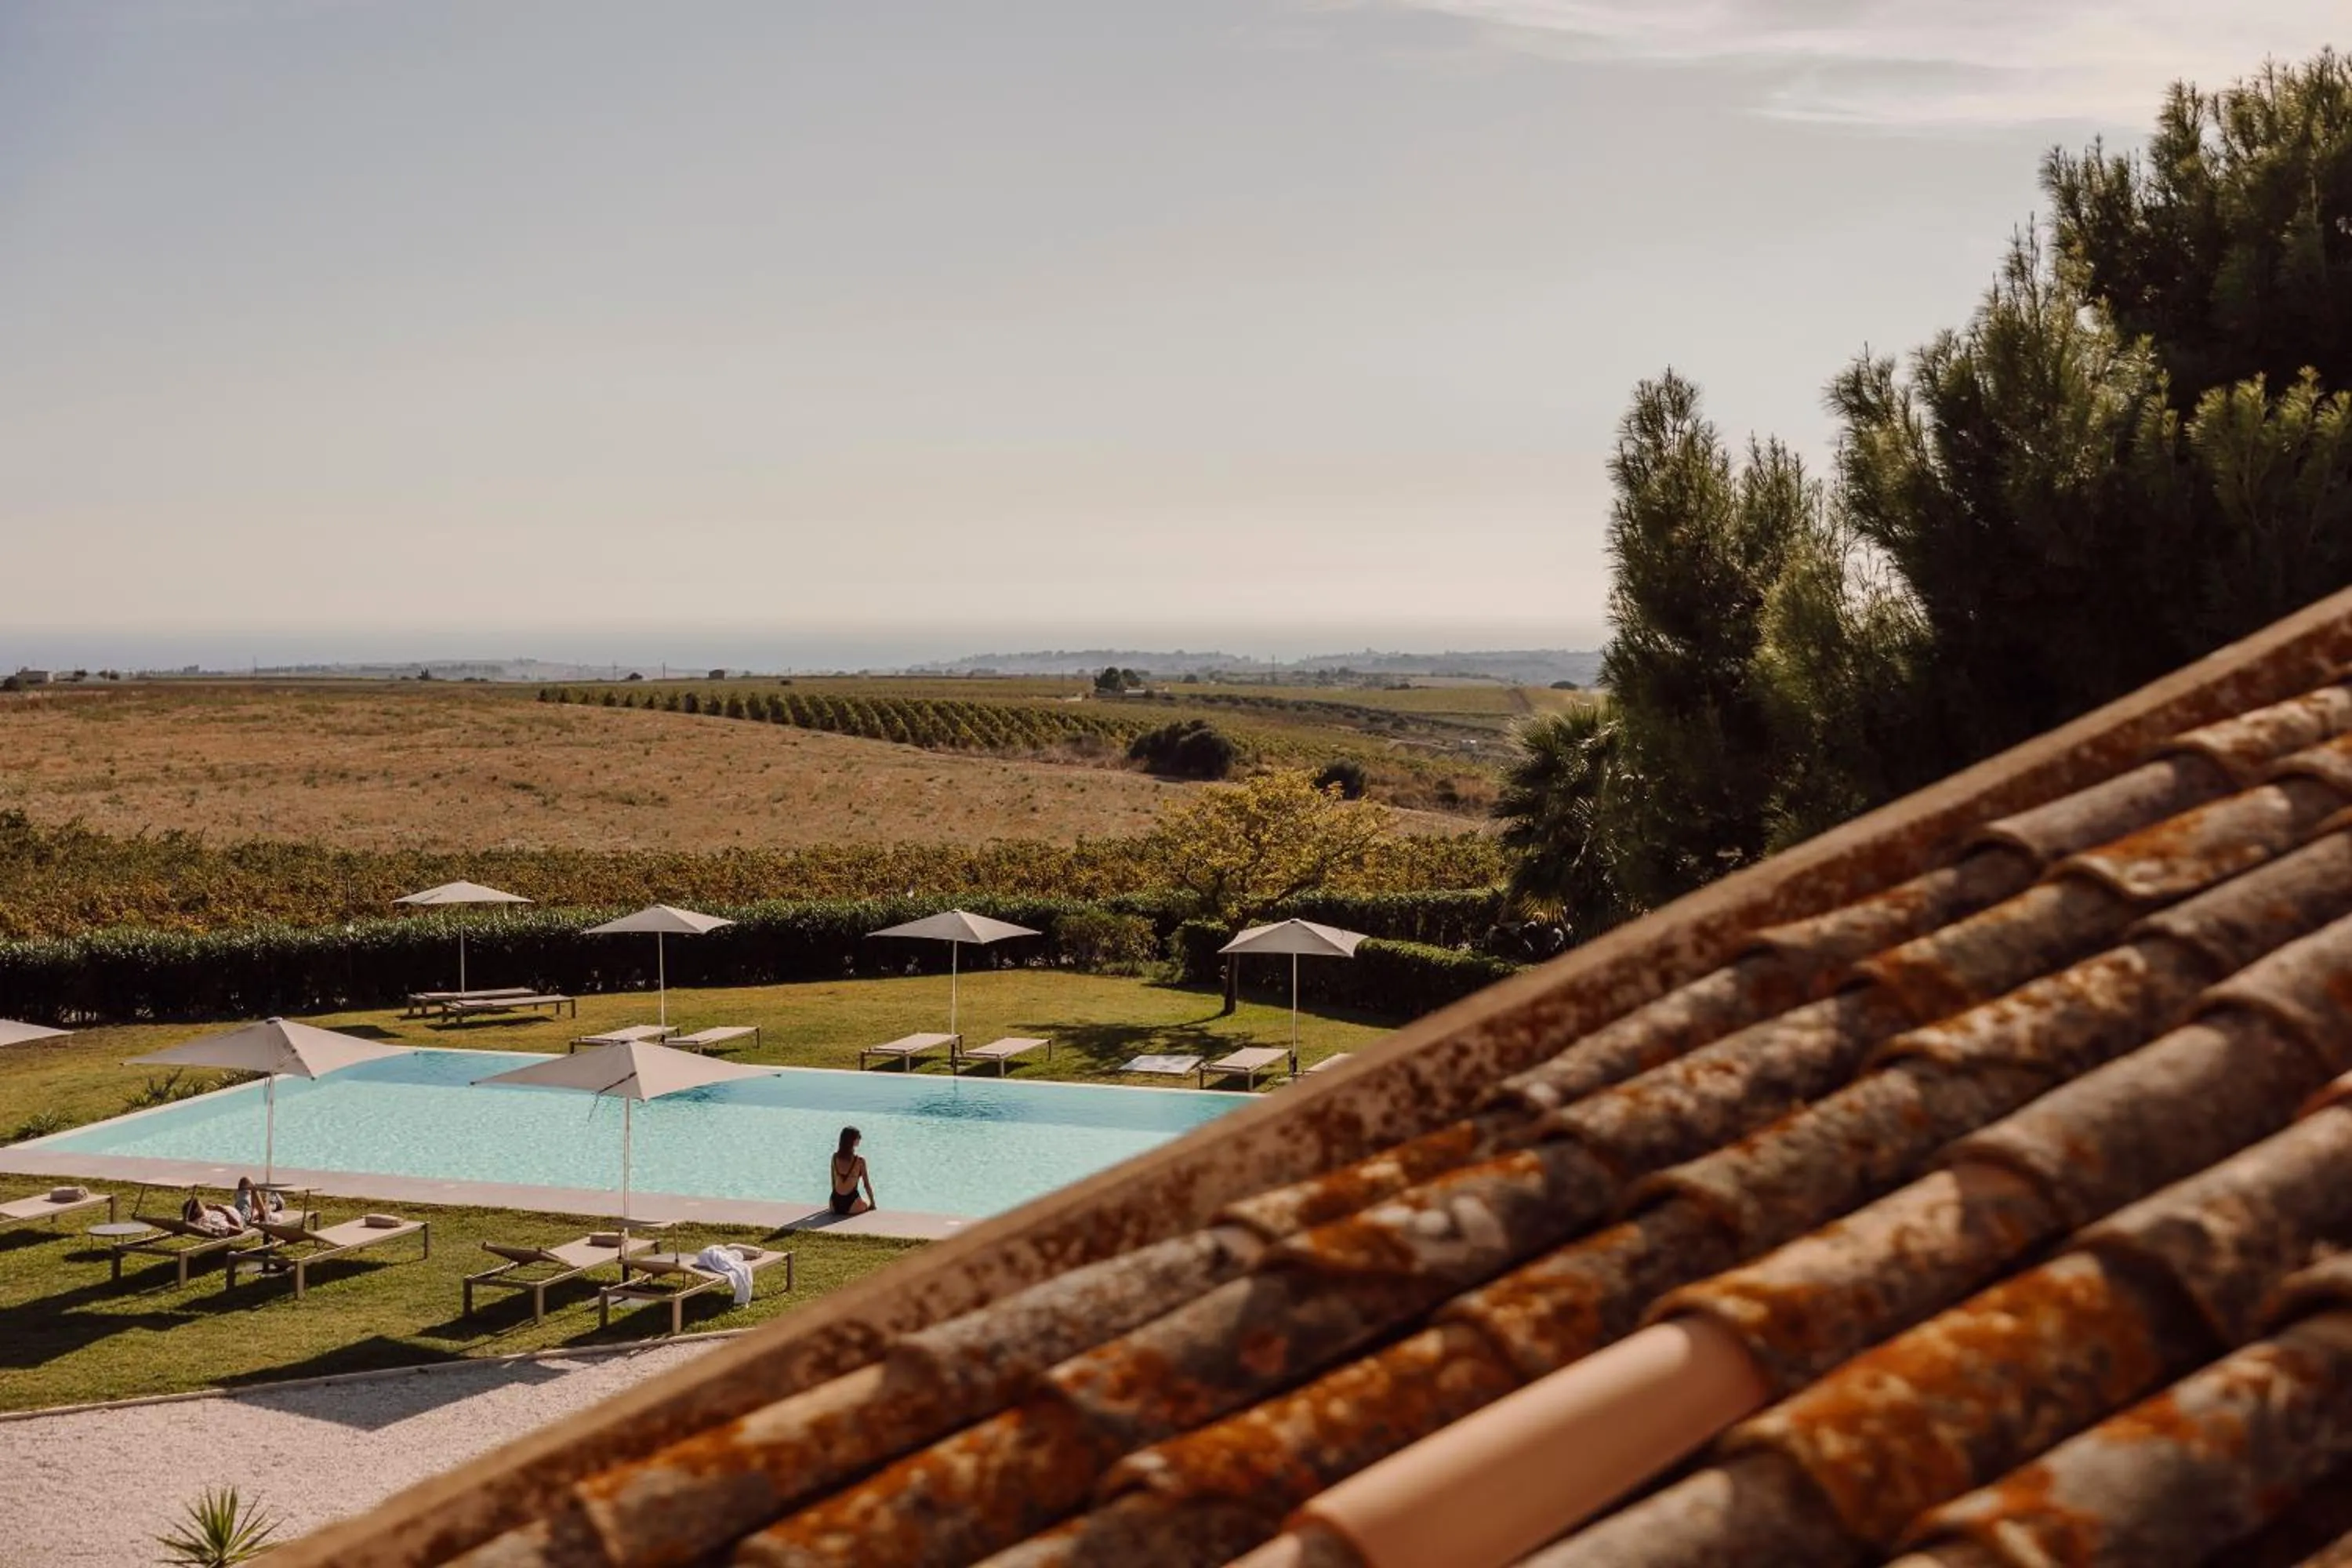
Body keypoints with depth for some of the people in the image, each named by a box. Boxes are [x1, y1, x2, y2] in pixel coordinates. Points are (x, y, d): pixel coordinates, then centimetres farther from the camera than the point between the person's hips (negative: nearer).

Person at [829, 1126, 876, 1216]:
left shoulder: (835, 1157, 0)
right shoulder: (860, 1160, -13)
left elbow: (833, 1182, 11)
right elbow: (867, 1185, -4)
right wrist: (873, 1204, 10)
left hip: (835, 1204, 5)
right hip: (851, 1206, -5)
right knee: (869, 1202, 28)